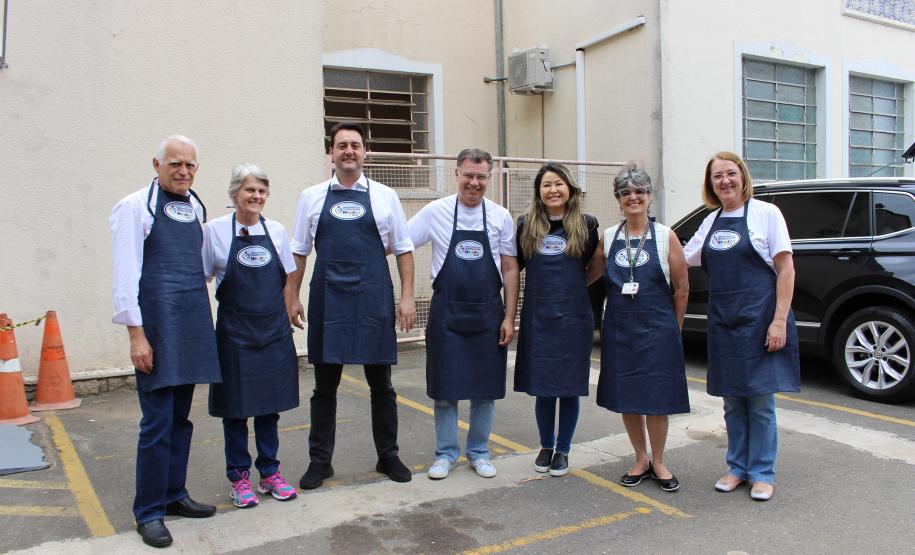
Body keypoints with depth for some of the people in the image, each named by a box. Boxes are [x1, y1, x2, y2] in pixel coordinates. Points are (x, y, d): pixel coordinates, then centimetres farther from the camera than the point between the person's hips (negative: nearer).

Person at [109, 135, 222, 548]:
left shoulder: (196, 207, 13)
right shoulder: (135, 207, -5)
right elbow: (126, 274, -10)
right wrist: (136, 334, -15)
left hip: (193, 326, 6)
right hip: (157, 326, -6)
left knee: (181, 418, 14)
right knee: (158, 422, -2)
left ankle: (174, 495, 28)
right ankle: (149, 511, 12)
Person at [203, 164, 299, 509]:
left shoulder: (276, 231, 4)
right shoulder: (215, 231, -4)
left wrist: (287, 309, 7)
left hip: (274, 330, 3)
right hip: (234, 332, -2)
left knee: (270, 403, 10)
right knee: (236, 406, 6)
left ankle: (269, 473, 24)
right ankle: (239, 477, 21)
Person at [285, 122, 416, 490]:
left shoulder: (384, 197, 4)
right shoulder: (312, 197, 6)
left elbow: (403, 249, 6)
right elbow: (299, 252, 10)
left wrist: (407, 297, 0)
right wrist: (292, 297, 6)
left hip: (374, 301, 0)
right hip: (328, 301, 1)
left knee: (381, 384, 10)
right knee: (325, 386, 9)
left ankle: (387, 456, 27)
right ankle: (320, 460, 24)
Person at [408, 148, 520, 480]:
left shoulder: (500, 217, 2)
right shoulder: (435, 212, -2)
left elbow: (510, 269, 4)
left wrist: (509, 317, 0)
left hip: (488, 315, 1)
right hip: (447, 314, -1)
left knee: (486, 389, 10)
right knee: (445, 389, 6)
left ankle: (478, 452, 27)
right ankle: (446, 453, 23)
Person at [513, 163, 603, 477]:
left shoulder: (586, 225, 1)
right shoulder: (526, 225, 4)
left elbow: (597, 266, 13)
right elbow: (513, 267, 11)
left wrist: (576, 286, 7)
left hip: (574, 318, -1)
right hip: (537, 318, 1)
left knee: (569, 387, 6)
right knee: (542, 387, 8)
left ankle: (563, 450, 23)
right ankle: (546, 446, 28)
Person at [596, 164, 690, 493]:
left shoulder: (665, 236, -2)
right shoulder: (607, 238, 5)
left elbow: (682, 287, 2)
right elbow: (596, 280, 11)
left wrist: (673, 328, 5)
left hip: (657, 330, -3)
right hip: (618, 330, 3)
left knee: (655, 399, 3)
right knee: (625, 398, 9)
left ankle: (658, 463, 22)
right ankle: (641, 461, 26)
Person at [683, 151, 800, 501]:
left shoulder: (765, 213, -4)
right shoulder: (711, 221, 11)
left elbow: (785, 269, -8)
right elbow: (682, 260, 21)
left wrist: (779, 321, -14)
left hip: (760, 320, -5)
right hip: (723, 323, 5)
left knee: (760, 400, 2)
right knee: (732, 402, 11)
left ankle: (762, 474, 16)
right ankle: (738, 467, 25)